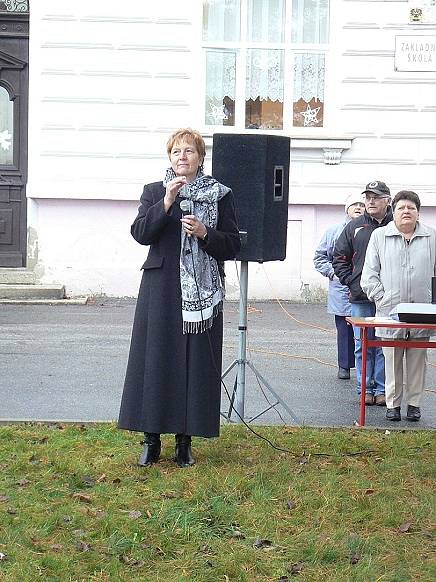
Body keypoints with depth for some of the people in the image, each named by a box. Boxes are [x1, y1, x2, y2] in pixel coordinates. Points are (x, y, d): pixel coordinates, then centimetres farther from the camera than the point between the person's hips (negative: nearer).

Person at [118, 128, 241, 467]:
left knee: (195, 362, 0)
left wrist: (205, 233, -12)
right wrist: (166, 203, -16)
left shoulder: (221, 195, 8)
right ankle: (152, 439, 9)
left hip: (203, 294, 0)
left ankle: (185, 440, 9)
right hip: (161, 291, 0)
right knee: (156, 360, -1)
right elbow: (140, 233, -5)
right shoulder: (154, 192, 9)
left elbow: (233, 245, 5)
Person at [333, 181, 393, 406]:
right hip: (360, 297, 2)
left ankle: (381, 389, 10)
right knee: (362, 345, 6)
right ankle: (365, 389, 13)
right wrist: (351, 282, 3)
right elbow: (339, 257, 13)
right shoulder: (355, 227, 7)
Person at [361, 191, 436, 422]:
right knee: (392, 359, 3)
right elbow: (369, 273, 6)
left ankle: (414, 403, 15)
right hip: (390, 312, -1)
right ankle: (393, 404, 12)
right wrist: (382, 298, -4)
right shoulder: (379, 236, 7)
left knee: (417, 360, 5)